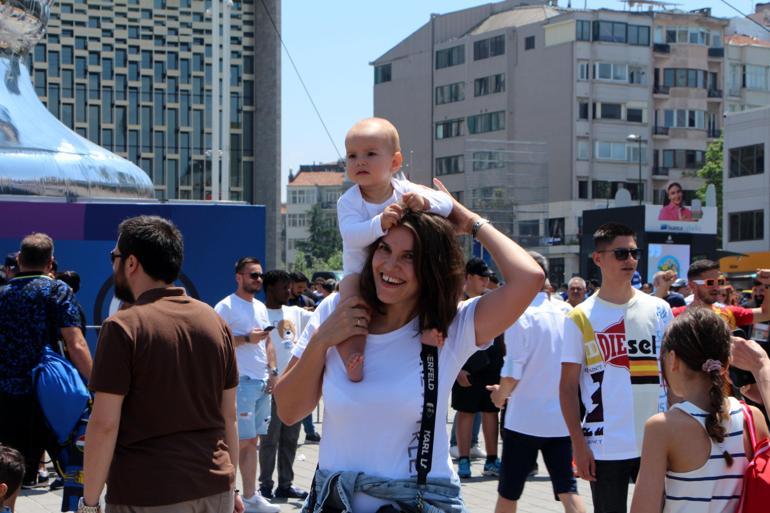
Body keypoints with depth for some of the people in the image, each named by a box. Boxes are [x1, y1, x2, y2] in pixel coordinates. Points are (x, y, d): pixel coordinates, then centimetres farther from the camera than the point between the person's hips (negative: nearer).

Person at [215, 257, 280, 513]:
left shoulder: (261, 307, 17)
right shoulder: (226, 307, -8)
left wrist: (272, 371, 9)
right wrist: (246, 339, -18)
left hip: (262, 382, 7)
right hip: (241, 383, -7)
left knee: (251, 441, 10)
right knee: (241, 441, -6)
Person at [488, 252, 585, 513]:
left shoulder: (520, 315, -14)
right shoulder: (565, 313, 1)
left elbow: (513, 372, -14)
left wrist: (500, 394, 5)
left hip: (525, 419, -4)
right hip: (561, 419, 4)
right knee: (568, 490, 5)